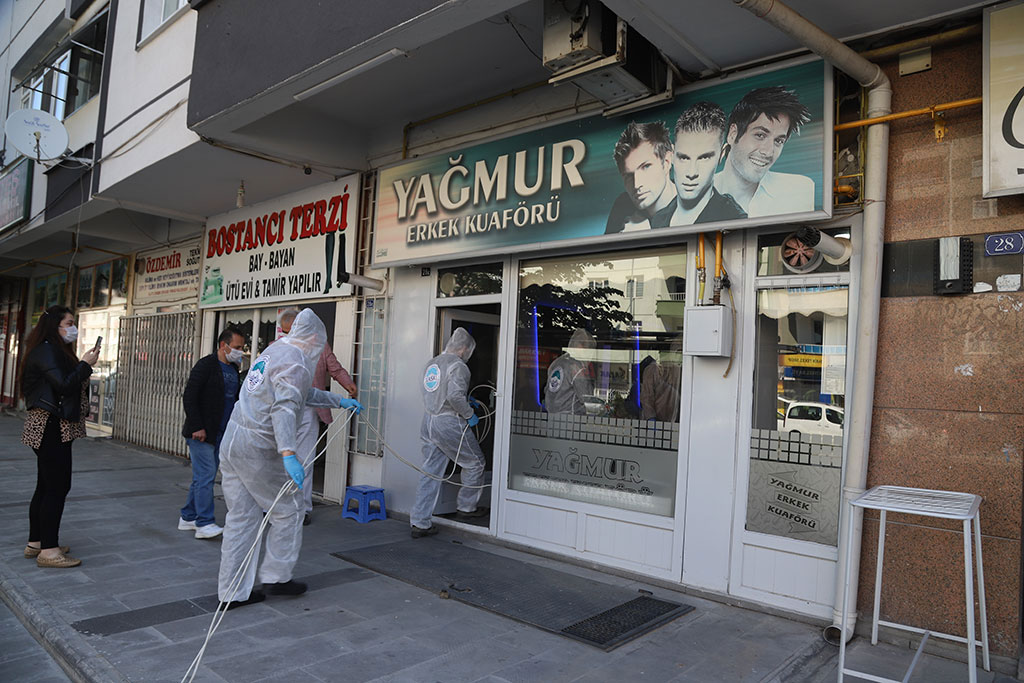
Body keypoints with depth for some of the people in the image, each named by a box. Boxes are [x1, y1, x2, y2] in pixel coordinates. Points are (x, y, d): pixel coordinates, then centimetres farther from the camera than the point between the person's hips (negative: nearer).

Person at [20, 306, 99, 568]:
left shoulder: (56, 350, 18)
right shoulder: (45, 350, -12)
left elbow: (67, 385, 14)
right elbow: (63, 385, -22)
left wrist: (85, 364, 4)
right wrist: (85, 364, -13)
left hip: (55, 428, 11)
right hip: (51, 428, -11)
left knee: (46, 487, 15)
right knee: (57, 487, -8)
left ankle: (35, 543, 23)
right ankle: (48, 550, -4)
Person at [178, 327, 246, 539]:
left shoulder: (233, 369, 13)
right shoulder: (206, 365, -11)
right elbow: (189, 397, -14)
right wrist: (197, 427, -18)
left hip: (220, 434, 8)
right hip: (201, 434, -8)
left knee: (203, 477, 12)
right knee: (206, 476, -8)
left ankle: (188, 518, 22)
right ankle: (204, 524, -5)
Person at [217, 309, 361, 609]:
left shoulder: (273, 351, 18)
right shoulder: (295, 362, -12)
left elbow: (304, 392, 31)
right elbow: (284, 408, -27)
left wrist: (340, 401, 40)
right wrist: (288, 453, -36)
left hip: (232, 440, 9)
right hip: (259, 448, -9)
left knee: (241, 517, 13)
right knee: (288, 511, 7)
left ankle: (233, 592, 20)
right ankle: (276, 577, 18)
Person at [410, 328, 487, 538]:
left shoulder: (431, 363, 13)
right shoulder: (458, 366, -13)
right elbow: (455, 396, -25)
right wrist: (469, 414, -9)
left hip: (428, 422, 8)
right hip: (449, 424, -8)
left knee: (430, 473, 10)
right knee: (475, 463, 13)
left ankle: (420, 522, 9)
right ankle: (466, 508, 24)